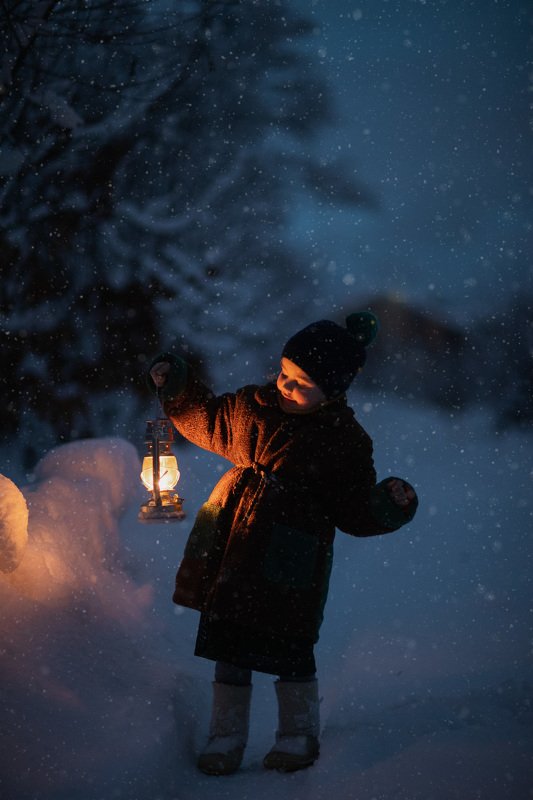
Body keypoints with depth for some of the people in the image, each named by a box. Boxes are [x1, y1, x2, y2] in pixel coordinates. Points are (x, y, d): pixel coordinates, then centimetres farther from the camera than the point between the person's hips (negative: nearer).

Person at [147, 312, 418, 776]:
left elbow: (355, 514, -4)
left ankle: (299, 736, 24)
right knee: (229, 648, 11)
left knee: (288, 650, 3)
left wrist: (389, 505, -22)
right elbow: (207, 422, 23)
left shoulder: (346, 443, -7)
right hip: (232, 558, 5)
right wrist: (177, 388, 11)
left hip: (286, 569, -5)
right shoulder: (253, 406, 4)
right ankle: (226, 738, 25)